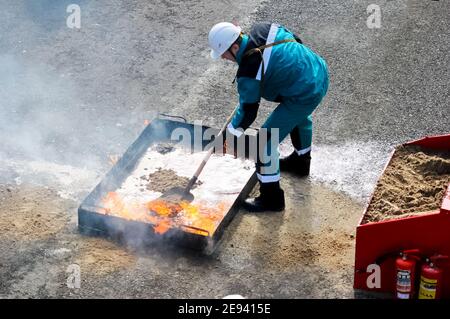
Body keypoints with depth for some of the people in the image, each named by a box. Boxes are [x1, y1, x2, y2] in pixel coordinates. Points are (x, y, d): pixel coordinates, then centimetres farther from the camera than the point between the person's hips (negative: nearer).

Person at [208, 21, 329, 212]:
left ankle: (271, 198, 11)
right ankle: (301, 161, 62)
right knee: (300, 117, 39)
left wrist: (232, 132, 2)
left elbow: (248, 109, -11)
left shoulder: (248, 71, -22)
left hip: (305, 95, -10)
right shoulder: (263, 28, -2)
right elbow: (295, 40, 13)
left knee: (265, 142, -1)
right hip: (320, 72, 10)